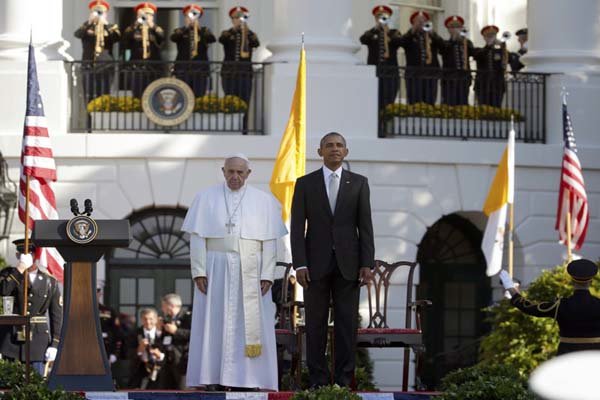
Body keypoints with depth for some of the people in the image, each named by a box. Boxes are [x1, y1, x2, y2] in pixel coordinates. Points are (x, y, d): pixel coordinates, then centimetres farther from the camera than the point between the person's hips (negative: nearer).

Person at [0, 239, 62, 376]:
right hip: (12, 338, 0)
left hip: (38, 339, 0)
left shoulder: (50, 282, 5)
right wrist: (20, 269, -18)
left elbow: (56, 315, 4)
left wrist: (55, 345, -3)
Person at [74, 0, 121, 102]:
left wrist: (105, 25, -17)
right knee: (89, 96, -3)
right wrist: (90, 22, -20)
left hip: (105, 66, -1)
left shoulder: (111, 27, 10)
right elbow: (77, 34, -9)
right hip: (88, 66, 1)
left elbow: (117, 37, -10)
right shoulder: (87, 26, 12)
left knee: (104, 96, -6)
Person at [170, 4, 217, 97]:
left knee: (199, 97, -4)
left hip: (200, 69, 0)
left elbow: (212, 39, -8)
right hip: (183, 69, 0)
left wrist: (199, 28, -18)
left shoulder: (204, 31, 11)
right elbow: (173, 38, -11)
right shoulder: (180, 31, 10)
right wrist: (186, 27, -17)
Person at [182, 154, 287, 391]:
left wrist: (267, 276, -7)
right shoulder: (206, 198, 5)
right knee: (214, 324, -1)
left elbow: (269, 242, 2)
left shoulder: (264, 201, 5)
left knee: (249, 325, -3)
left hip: (250, 273, 0)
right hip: (215, 270, 0)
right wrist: (198, 271, -8)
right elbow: (197, 237, 1)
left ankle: (248, 378, -2)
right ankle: (212, 378, 0)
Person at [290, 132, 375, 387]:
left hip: (348, 263, 0)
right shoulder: (305, 184, 4)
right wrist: (299, 264, -9)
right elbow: (297, 227, 0)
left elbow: (365, 226, 4)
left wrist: (367, 264, -4)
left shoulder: (358, 183, 6)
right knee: (315, 324, 1)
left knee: (347, 324, 0)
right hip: (317, 262, 0)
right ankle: (317, 381, 5)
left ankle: (344, 381, 3)